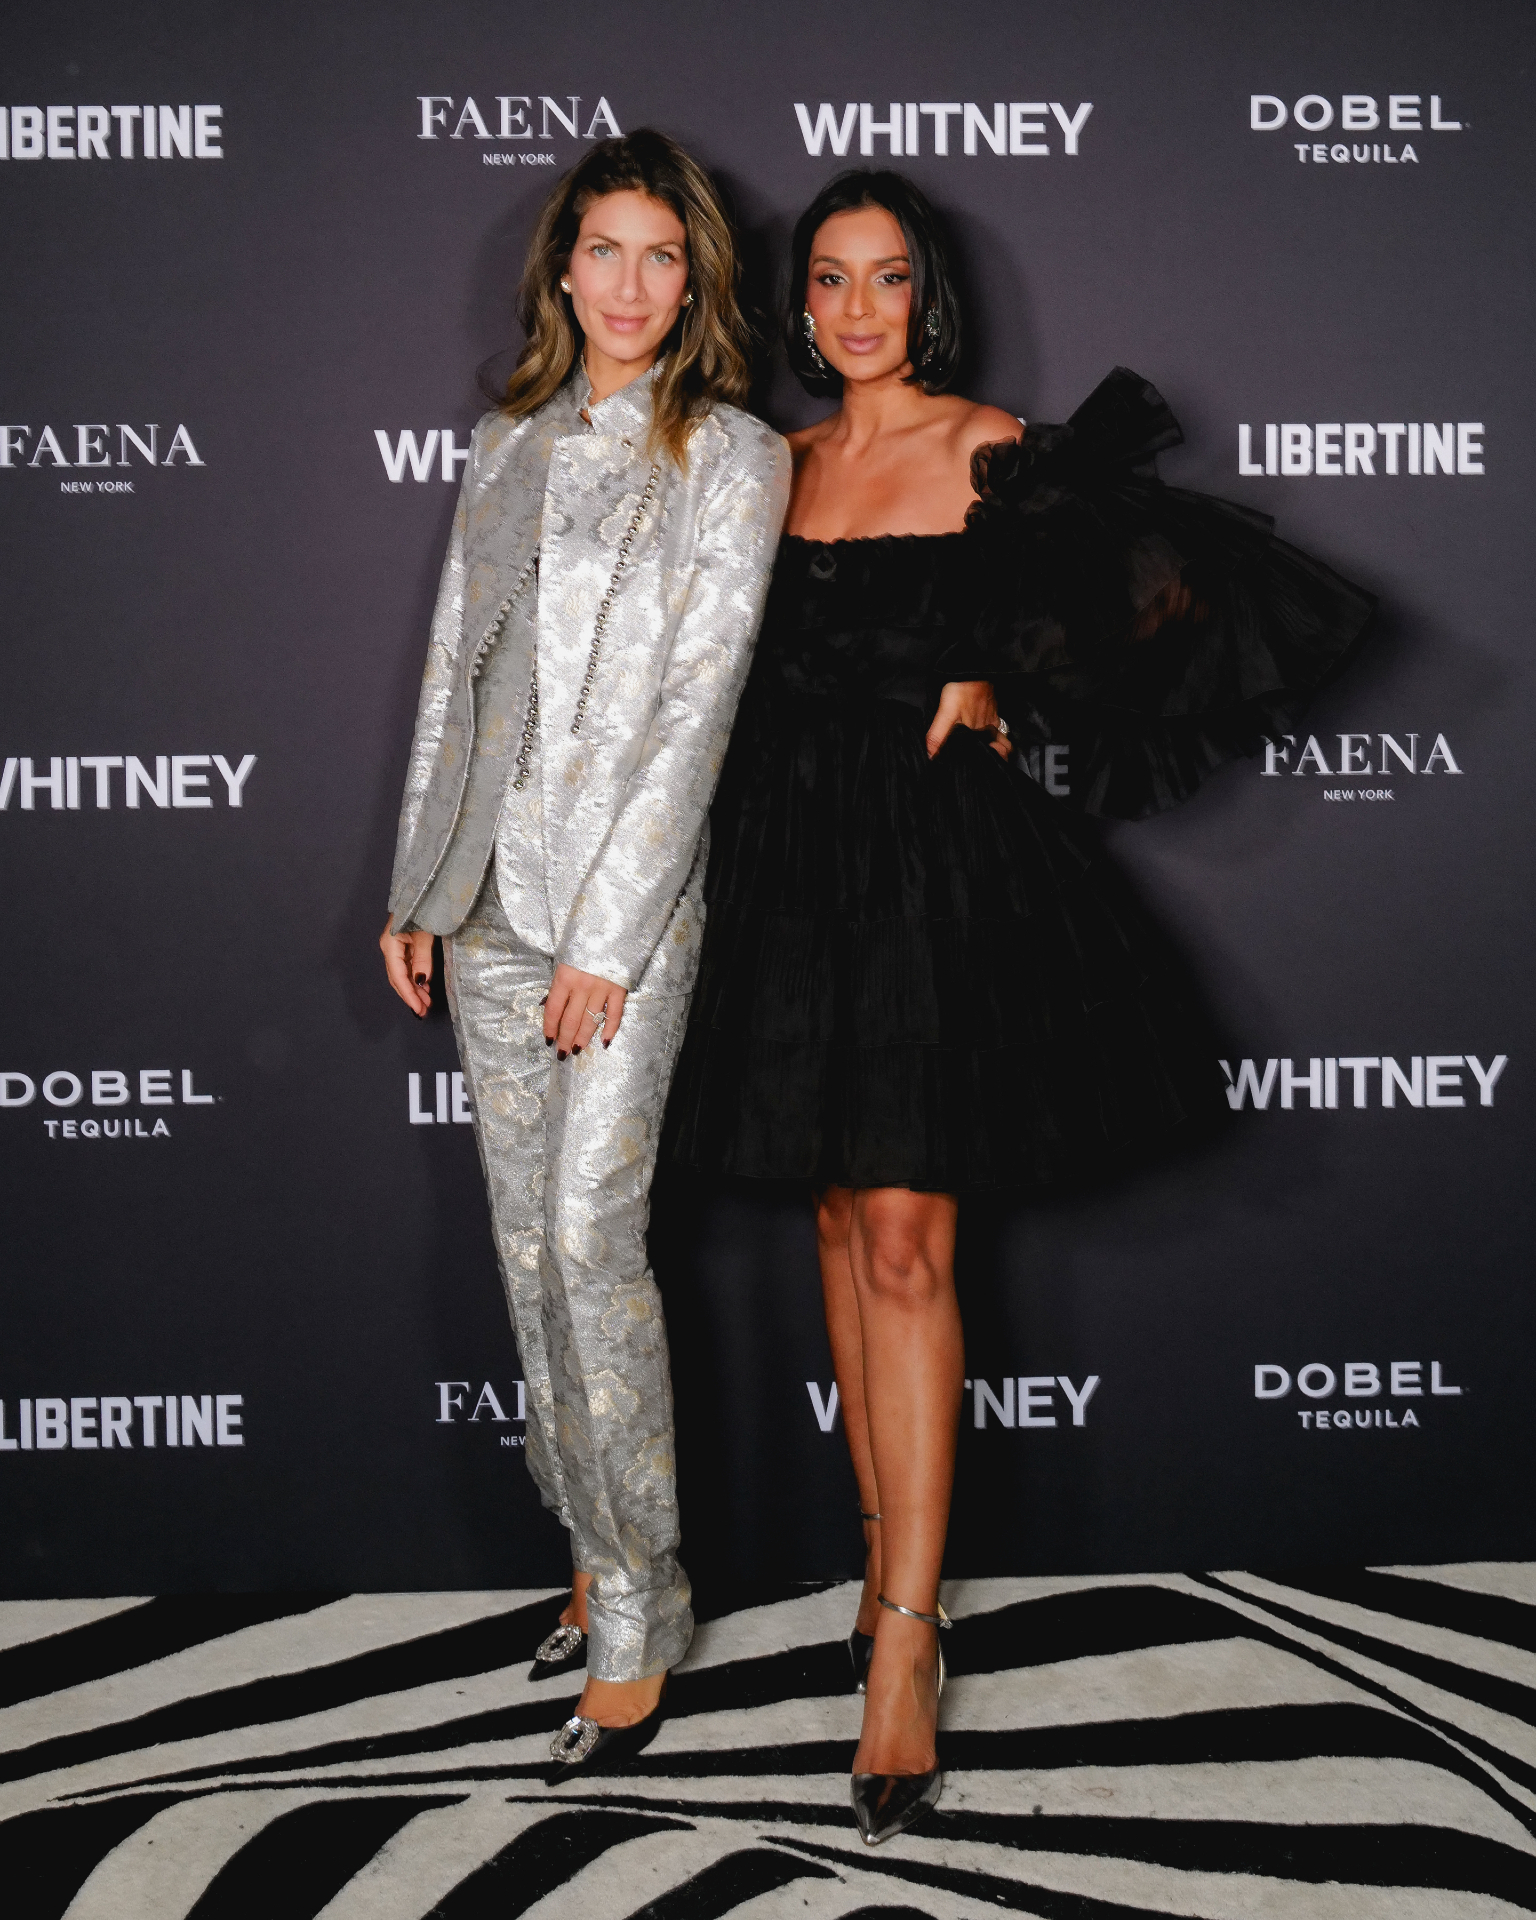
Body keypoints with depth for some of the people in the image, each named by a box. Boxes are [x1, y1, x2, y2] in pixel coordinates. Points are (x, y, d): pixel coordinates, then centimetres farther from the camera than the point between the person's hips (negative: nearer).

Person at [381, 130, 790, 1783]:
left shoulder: (732, 457, -3)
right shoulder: (506, 446, 14)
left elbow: (698, 702, -9)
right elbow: (454, 668, 16)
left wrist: (608, 939, -14)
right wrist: (416, 890, 13)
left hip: (625, 898, -6)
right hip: (488, 898, 6)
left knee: (591, 1238, -10)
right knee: (525, 1242, 9)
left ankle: (639, 1620, 2)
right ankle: (597, 1557, 23)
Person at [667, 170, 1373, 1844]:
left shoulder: (994, 455, -3)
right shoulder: (778, 465, 12)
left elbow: (1155, 599, -4)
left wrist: (997, 699, -7)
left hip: (938, 866, -5)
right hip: (794, 861, 6)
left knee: (904, 1238, -10)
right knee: (842, 1219, 11)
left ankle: (902, 1644, -6)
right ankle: (892, 1561, 24)